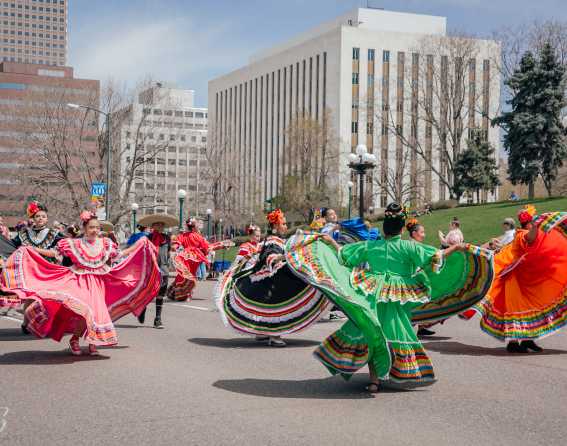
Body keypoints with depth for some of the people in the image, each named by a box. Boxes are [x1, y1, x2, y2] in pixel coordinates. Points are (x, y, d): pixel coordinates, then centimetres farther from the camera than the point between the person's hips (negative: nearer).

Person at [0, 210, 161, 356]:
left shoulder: (105, 243, 6)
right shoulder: (74, 244, -1)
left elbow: (120, 254, 13)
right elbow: (54, 252, 1)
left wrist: (140, 245, 9)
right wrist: (31, 249, -5)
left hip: (97, 283, 3)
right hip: (80, 282, -3)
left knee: (95, 311, -5)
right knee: (85, 311, -17)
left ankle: (92, 342, 13)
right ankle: (74, 340, 4)